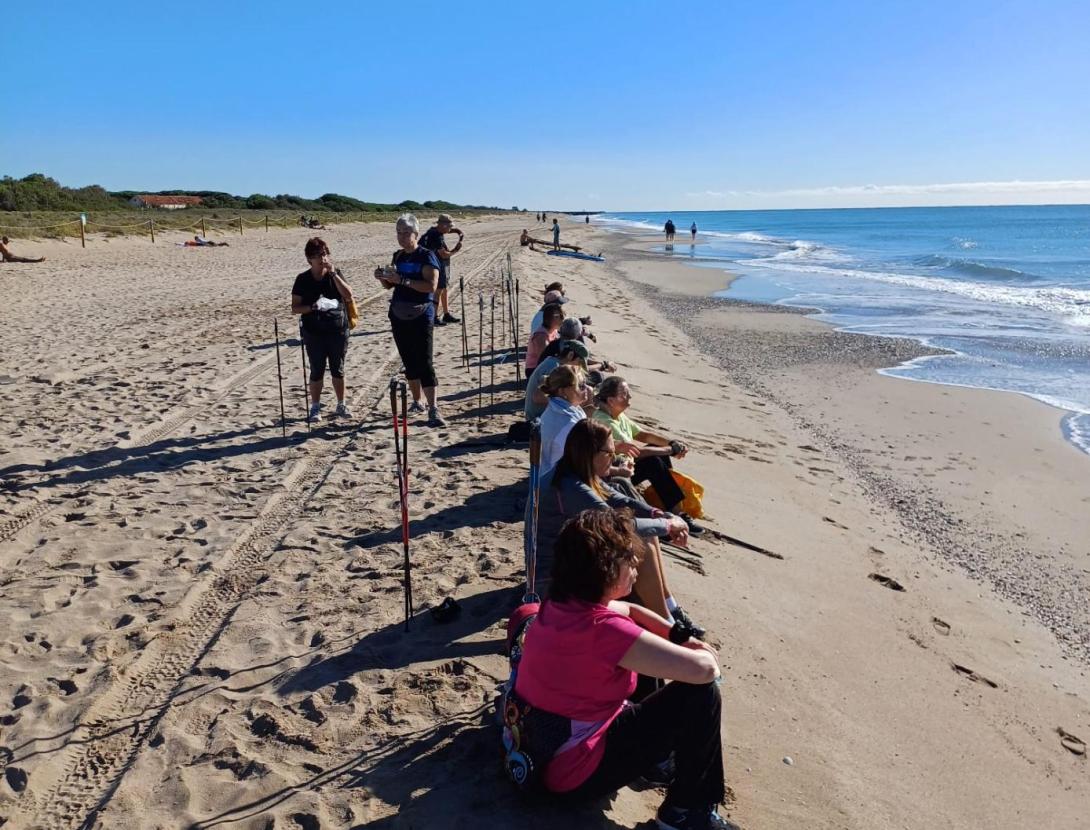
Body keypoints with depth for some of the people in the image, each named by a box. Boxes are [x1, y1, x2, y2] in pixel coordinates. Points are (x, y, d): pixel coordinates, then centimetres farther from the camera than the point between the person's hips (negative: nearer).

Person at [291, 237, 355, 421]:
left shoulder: (335, 274, 2)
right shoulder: (303, 279, -2)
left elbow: (349, 296, -12)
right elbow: (295, 308, -2)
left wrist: (333, 274, -16)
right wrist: (313, 306, -21)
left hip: (338, 331, 1)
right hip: (313, 333, -1)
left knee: (338, 370, 10)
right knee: (316, 371, 5)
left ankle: (341, 405, 23)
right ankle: (315, 407, 18)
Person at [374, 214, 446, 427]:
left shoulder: (426, 256, -8)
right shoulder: (397, 256, 12)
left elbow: (432, 285, -22)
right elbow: (389, 285, 21)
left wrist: (402, 280, -25)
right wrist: (382, 277, -2)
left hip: (421, 315, -7)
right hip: (399, 315, 7)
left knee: (424, 362, -11)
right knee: (409, 361, 12)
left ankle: (433, 410, -11)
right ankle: (417, 402, 25)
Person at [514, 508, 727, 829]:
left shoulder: (562, 604, -4)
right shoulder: (602, 629, -31)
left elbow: (628, 610, 16)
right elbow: (704, 669, -27)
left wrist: (681, 637, 3)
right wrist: (699, 651, -4)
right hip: (576, 775, -9)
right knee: (701, 694, -9)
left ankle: (663, 751, 24)